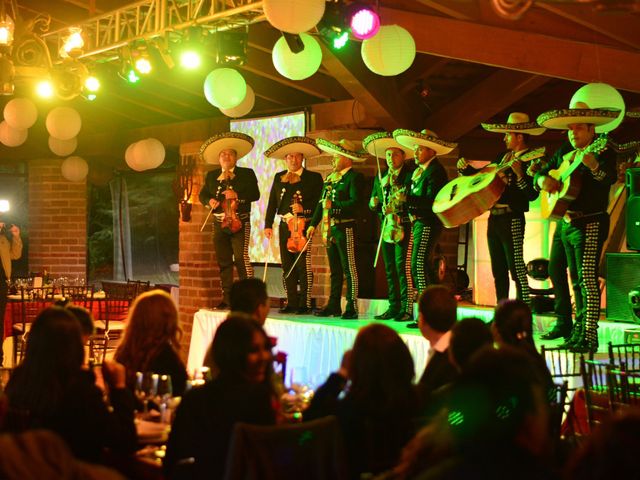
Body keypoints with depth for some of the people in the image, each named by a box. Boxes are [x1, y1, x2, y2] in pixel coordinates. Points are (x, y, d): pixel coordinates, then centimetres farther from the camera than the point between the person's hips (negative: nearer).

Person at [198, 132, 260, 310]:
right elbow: (203, 194, 15)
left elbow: (255, 194, -6)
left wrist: (237, 194, -20)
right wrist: (209, 201, -7)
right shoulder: (211, 176, 13)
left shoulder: (247, 174, 2)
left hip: (239, 222, -5)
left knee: (241, 256, -16)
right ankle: (227, 298, 14)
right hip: (220, 223, 5)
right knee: (223, 260, 8)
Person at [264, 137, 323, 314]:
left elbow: (319, 202, -3)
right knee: (287, 266, 8)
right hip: (284, 225, 5)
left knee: (303, 265, -8)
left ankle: (305, 304, -3)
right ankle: (291, 303, 15)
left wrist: (304, 208, -18)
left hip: (303, 225, -5)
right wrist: (268, 225, 4)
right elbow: (272, 202, 12)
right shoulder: (279, 178, 15)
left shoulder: (313, 178, 2)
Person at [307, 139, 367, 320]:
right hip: (330, 228, 8)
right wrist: (313, 223, 13)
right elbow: (322, 202, 19)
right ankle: (333, 305, 18)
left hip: (345, 228, -8)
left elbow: (355, 203, -19)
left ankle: (351, 308, -4)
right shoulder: (330, 177, 18)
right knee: (335, 270, 13)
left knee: (349, 269, -6)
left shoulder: (354, 177, -8)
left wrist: (334, 206, -20)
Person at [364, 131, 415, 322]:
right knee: (390, 269, 9)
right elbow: (373, 202, 21)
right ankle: (394, 307, 16)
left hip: (404, 226, -7)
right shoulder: (381, 176, 17)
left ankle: (407, 309, -9)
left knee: (403, 266, -12)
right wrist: (375, 204, -1)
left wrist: (399, 205, -23)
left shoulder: (410, 175, -4)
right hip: (386, 227, 7)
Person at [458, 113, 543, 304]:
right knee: (498, 270, 11)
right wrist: (466, 168, 10)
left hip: (511, 219, -8)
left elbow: (532, 195, -19)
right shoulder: (503, 157, 16)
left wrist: (519, 174, -31)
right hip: (494, 218, 8)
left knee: (517, 269, -10)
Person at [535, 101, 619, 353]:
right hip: (567, 224, 8)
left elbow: (608, 178, -26)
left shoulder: (602, 151, -8)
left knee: (587, 278, -13)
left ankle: (589, 336, -15)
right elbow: (540, 173, 21)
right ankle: (578, 330, 20)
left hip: (590, 223, -8)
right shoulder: (564, 154, 14)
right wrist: (543, 180, -3)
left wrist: (593, 165, -46)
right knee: (576, 280, 13)